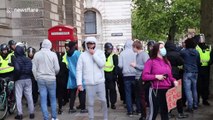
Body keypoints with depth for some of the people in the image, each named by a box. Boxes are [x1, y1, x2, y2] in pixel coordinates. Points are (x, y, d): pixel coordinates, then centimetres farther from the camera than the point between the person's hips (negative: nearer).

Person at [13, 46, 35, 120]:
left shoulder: (16, 60, -9)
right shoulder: (28, 60, 6)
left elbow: (17, 69, -23)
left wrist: (15, 77, -9)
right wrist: (29, 75, 7)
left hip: (19, 80, -4)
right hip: (28, 79, 4)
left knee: (18, 97, 4)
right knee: (29, 96, 9)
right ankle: (31, 113, 13)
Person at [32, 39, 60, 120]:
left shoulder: (37, 54, -1)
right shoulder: (53, 54, -7)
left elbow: (34, 68, 0)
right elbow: (57, 68, -6)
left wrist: (36, 78, 14)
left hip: (40, 79, 1)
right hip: (51, 79, -1)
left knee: (43, 100, 5)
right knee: (53, 99, 11)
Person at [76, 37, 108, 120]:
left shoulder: (100, 53, 3)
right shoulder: (82, 55, 2)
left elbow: (102, 64, -13)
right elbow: (79, 70, 0)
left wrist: (94, 54, -12)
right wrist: (79, 83, -7)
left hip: (100, 82, 0)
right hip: (88, 83, 0)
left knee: (103, 100, 5)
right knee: (90, 103, 6)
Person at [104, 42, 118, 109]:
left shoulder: (114, 56, 0)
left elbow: (116, 66, -3)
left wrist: (115, 75, -11)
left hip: (111, 76, -3)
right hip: (104, 75, 3)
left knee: (112, 90, -1)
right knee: (105, 90, 8)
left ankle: (113, 103, 6)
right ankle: (106, 103, 19)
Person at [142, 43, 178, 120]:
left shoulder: (167, 62, 13)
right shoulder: (151, 61, -5)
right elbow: (144, 76, -10)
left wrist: (174, 81, 0)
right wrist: (156, 76, -20)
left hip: (167, 90, 6)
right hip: (156, 91, -6)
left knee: (165, 113, 15)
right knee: (153, 113, -1)